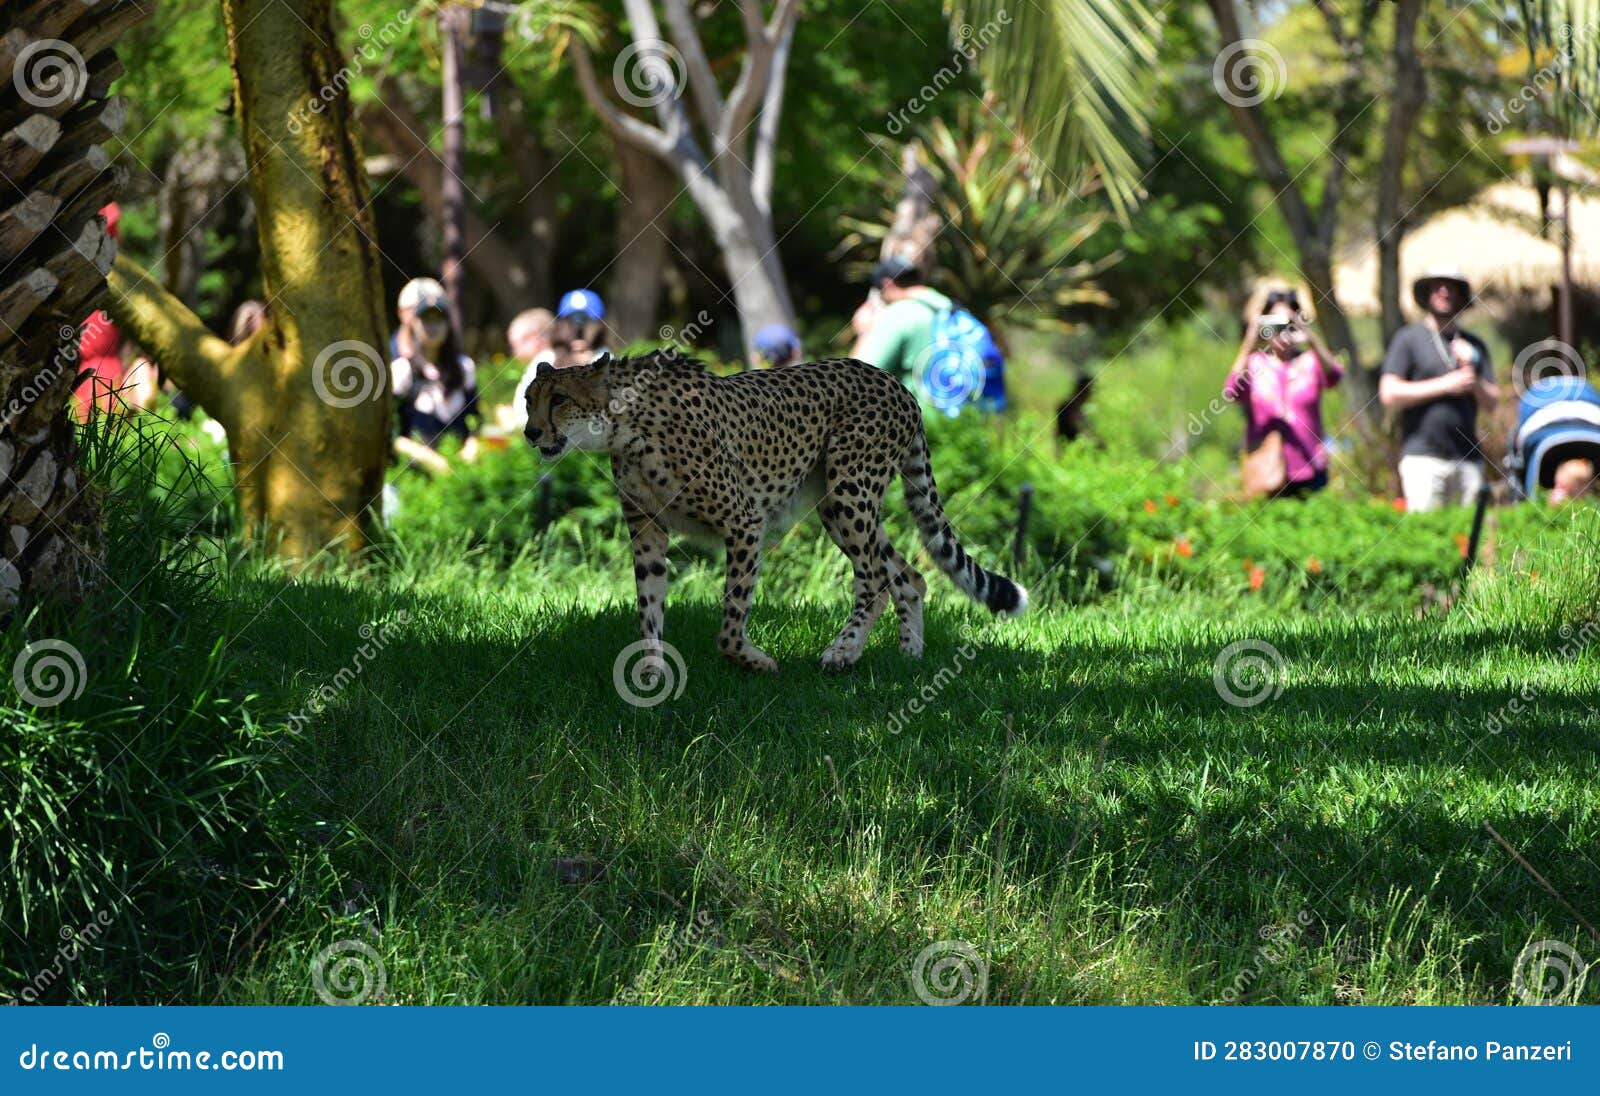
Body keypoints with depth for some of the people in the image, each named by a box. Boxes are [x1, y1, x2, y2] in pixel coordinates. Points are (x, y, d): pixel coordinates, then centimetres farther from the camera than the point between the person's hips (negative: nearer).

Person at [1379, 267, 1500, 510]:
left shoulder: (1474, 345, 18)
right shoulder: (1408, 339, 6)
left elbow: (1491, 403, 14)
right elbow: (1389, 394, -5)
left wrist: (1471, 377, -5)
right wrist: (1445, 385, -6)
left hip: (1468, 459, 4)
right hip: (1423, 456, -4)